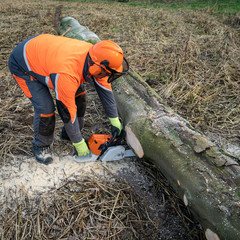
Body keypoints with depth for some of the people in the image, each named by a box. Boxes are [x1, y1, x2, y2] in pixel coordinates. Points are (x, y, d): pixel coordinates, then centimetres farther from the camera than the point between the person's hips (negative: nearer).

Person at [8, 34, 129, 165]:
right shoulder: (67, 75, -42)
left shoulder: (94, 57, -21)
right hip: (22, 65, -7)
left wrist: (115, 120, -1)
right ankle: (40, 145, 11)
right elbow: (68, 112, -30)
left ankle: (69, 133, 22)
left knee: (78, 92, 3)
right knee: (45, 108, -18)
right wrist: (79, 144, -17)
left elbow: (105, 88, -7)